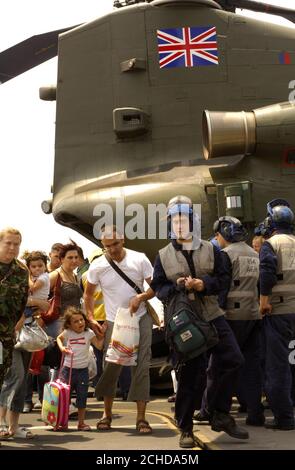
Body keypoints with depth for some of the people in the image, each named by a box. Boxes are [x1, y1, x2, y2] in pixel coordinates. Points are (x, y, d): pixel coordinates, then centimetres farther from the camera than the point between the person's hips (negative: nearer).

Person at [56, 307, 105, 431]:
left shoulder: (89, 333, -1)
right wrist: (61, 347, 1)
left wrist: (102, 334, -10)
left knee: (82, 397, 7)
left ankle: (81, 422, 17)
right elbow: (59, 338, 18)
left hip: (83, 370, 1)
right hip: (68, 369, -1)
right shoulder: (67, 333, -2)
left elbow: (99, 346, -3)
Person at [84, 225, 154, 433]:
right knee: (111, 367, 0)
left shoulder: (139, 259, -6)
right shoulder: (97, 266, -3)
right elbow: (88, 294, 10)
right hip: (114, 322, 0)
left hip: (140, 319, 0)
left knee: (141, 367, -4)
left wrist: (141, 297, -19)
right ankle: (107, 414, 19)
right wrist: (91, 318, 0)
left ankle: (141, 418, 0)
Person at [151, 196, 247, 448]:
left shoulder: (210, 250, 6)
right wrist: (176, 286, -17)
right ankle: (186, 428, 12)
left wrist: (204, 284, -16)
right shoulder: (164, 255, 3)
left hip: (213, 316, 3)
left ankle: (219, 415, 11)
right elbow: (158, 288, 4)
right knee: (191, 373, -1)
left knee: (233, 359, -6)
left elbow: (223, 278, 4)